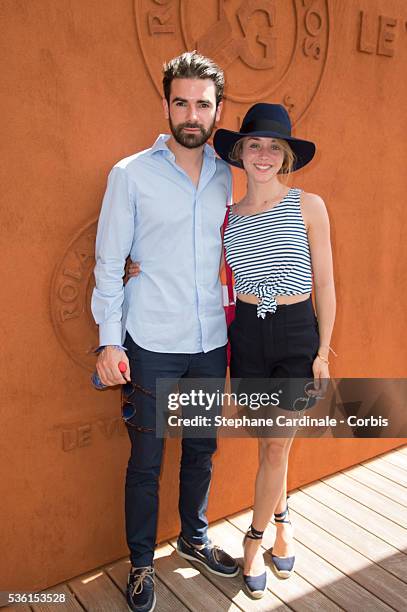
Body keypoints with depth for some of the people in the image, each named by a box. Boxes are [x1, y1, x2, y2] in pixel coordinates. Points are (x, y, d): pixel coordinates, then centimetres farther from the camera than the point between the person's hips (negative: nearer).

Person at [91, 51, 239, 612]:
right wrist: (109, 341, -9)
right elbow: (109, 264, -4)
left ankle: (194, 538, 42)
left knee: (202, 449, 18)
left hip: (211, 341, 4)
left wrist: (232, 324, 9)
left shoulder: (228, 177, 6)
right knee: (146, 460, 8)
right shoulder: (131, 175, -5)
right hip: (152, 345, -3)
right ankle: (141, 563, 31)